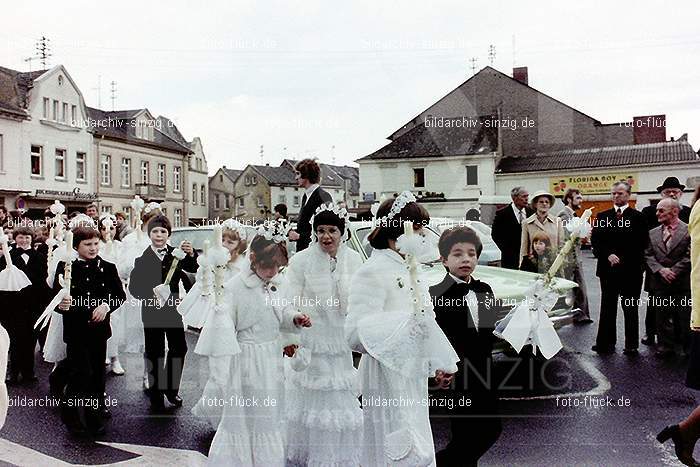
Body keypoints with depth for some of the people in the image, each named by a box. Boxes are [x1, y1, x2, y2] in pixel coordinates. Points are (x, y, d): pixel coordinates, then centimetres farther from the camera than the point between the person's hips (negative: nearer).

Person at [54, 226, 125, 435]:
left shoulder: (108, 267, 2)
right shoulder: (65, 267, -4)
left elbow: (120, 295, 3)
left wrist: (107, 305, -15)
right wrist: (61, 305, -27)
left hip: (99, 328, 3)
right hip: (75, 329, -3)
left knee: (98, 375, 11)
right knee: (81, 373, -10)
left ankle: (95, 418, 26)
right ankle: (72, 416, 10)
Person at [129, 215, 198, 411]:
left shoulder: (176, 254, 0)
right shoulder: (142, 258, -7)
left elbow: (193, 269, -12)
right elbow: (134, 287, -9)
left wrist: (191, 255, -30)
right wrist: (152, 297, -21)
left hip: (173, 309, 3)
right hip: (152, 312, -3)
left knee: (179, 348, 9)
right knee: (155, 353, 6)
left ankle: (170, 388, 30)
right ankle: (156, 396, 19)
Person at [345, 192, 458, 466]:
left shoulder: (413, 270, 10)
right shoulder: (373, 272, -19)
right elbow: (356, 334, -28)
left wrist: (438, 364, 24)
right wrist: (408, 321, -29)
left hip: (413, 375, 9)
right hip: (388, 379, -9)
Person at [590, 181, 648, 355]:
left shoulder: (637, 217, 1)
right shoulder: (602, 216, 10)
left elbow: (641, 244, -4)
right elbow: (595, 241, 4)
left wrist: (622, 260, -11)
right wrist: (608, 255, -11)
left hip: (630, 270, -2)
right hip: (608, 269, 3)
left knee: (630, 308, 4)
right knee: (607, 308, 6)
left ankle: (631, 345, 13)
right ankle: (606, 343, 12)